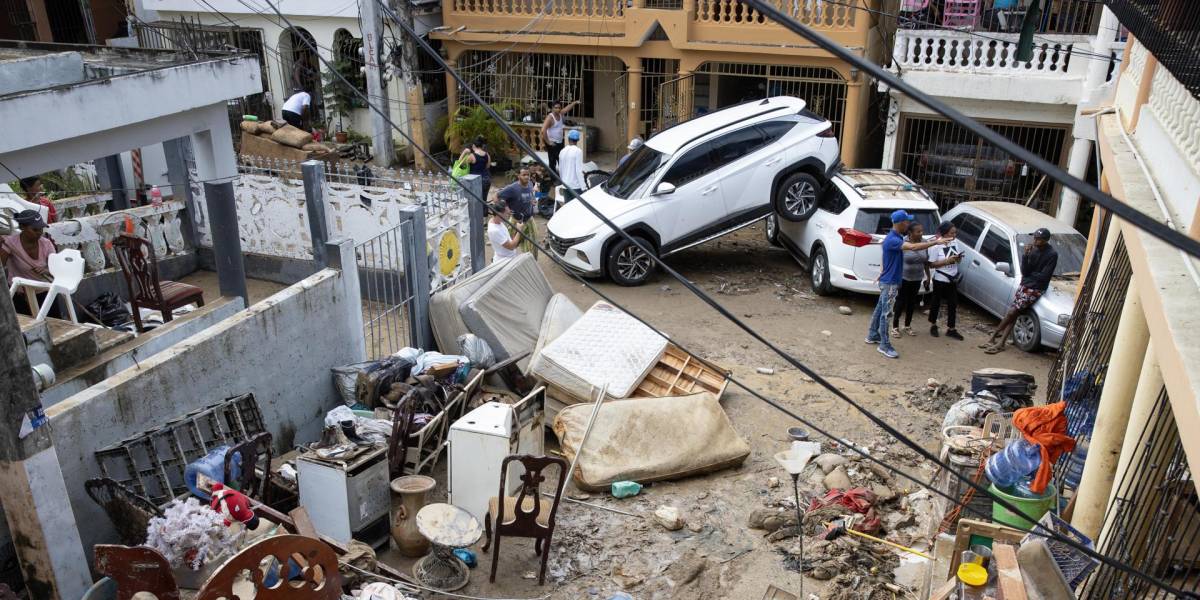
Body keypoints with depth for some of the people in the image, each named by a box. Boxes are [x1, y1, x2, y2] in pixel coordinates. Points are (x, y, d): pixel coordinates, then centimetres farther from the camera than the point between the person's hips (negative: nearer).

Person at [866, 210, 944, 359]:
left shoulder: (897, 238, 9)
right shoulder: (892, 240, -25)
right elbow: (913, 247, -36)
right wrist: (935, 242, -33)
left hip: (889, 281, 10)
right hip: (889, 282, -10)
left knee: (880, 309, 19)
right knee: (885, 313, -4)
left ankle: (872, 335, 31)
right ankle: (885, 346, 1)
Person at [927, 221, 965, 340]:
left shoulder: (955, 242, 0)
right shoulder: (936, 246, -16)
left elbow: (958, 260, 11)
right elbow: (931, 264, -17)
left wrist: (959, 258, -12)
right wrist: (947, 261, -25)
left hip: (953, 279, 5)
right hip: (940, 280, -5)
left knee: (953, 304, 6)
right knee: (936, 303, 10)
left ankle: (951, 329, 15)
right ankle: (933, 326, 28)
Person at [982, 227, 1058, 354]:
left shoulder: (1052, 254, -14)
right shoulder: (1033, 250, 5)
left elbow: (1044, 276, -15)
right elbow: (1024, 271, -1)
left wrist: (1029, 273, -1)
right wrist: (1026, 255, -13)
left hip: (1035, 289, -6)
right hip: (1024, 285, 6)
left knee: (1012, 312, -11)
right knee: (1013, 313, -1)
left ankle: (994, 336, 5)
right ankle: (1001, 343, -1)